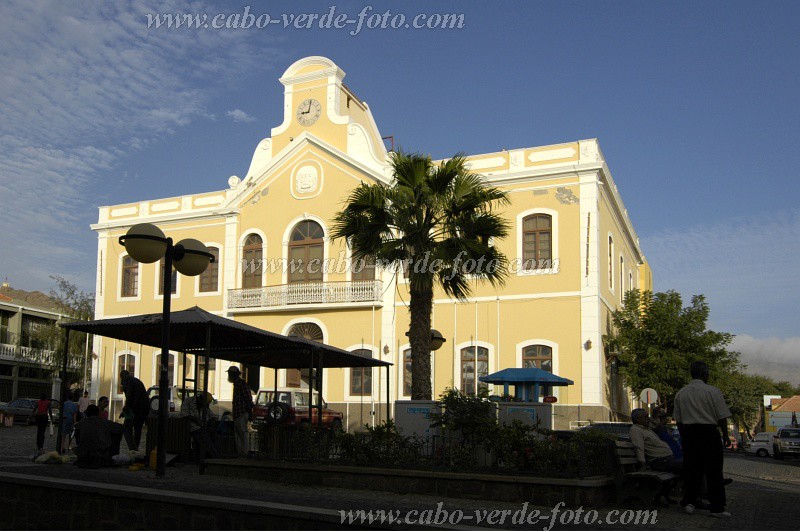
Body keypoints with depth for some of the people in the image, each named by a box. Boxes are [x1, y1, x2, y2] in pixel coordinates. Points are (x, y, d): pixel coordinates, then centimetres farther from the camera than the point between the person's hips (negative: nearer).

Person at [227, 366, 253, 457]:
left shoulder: (242, 383, -10)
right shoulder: (236, 384, 21)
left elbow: (248, 398, -16)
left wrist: (249, 411, -18)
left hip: (242, 414, -10)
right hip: (237, 414, 10)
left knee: (243, 433, -11)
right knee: (237, 434, 11)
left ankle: (245, 452, -11)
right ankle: (239, 452, 14)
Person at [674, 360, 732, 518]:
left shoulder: (680, 394, 6)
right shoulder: (713, 391, -8)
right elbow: (722, 417, -7)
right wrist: (725, 436, 3)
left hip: (688, 432, 5)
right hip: (709, 431, -4)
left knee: (692, 469, 12)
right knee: (713, 471, 2)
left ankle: (689, 502, 11)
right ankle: (716, 508, 5)